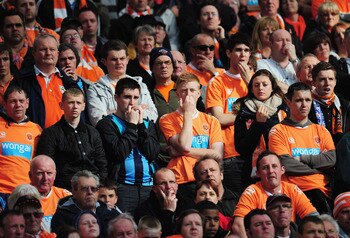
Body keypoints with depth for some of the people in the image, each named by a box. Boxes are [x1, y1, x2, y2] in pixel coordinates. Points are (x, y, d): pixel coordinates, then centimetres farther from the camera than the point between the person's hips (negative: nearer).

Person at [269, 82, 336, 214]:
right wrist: (319, 169, 0)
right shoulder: (278, 131, 8)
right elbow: (286, 164, -5)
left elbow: (332, 159, 4)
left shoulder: (321, 131, 21)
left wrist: (302, 158, -3)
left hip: (324, 190, 3)